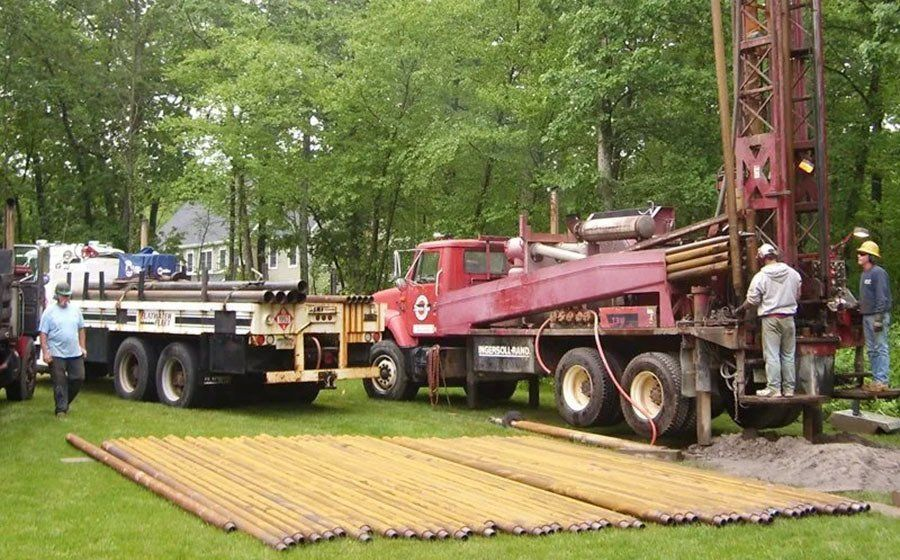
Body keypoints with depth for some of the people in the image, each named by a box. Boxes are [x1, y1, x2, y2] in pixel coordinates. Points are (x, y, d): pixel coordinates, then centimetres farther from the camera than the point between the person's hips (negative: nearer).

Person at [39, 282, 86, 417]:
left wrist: (82, 347, 10)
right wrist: (45, 352, -14)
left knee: (78, 378, 6)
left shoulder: (75, 310, 9)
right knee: (60, 383, -3)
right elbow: (43, 333, -7)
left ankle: (65, 402, 25)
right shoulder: (49, 312, -4)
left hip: (75, 353, 4)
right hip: (56, 354, -4)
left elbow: (81, 329, 16)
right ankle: (61, 409, 3)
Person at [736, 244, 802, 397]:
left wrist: (741, 309, 12)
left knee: (772, 355, -1)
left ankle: (774, 388, -3)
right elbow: (797, 295, 15)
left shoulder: (760, 277, -9)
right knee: (788, 354, 10)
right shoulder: (793, 273, 5)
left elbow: (752, 301, -6)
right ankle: (789, 388, 13)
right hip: (788, 317, 4)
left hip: (770, 318, -4)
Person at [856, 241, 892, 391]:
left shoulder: (878, 273, -12)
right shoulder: (864, 274, 17)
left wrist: (879, 318, -20)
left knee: (881, 349, -8)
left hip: (877, 316, -10)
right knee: (871, 350, 12)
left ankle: (882, 380, -8)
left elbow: (882, 297, -17)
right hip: (866, 316, 10)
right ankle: (877, 378, 17)